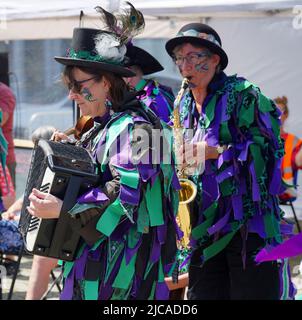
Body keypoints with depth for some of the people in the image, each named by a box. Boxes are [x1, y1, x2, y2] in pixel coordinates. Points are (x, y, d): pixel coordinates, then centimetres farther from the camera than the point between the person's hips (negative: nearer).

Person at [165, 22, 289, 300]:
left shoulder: (241, 94, -5)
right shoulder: (184, 107, 16)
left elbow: (269, 146, -13)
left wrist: (216, 152, -18)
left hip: (248, 223, -6)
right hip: (204, 229, 6)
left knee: (252, 293, -6)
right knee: (202, 294, 6)